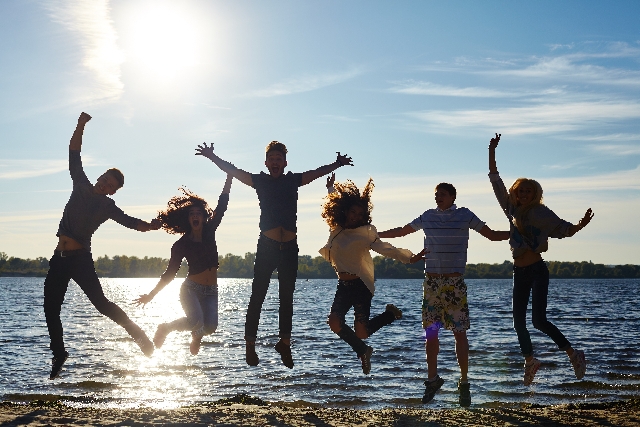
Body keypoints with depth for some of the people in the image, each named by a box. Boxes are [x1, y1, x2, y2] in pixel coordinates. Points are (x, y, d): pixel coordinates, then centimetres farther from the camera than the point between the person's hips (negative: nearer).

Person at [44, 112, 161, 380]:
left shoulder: (108, 207, -3)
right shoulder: (81, 186, 7)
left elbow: (130, 222, -13)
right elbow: (74, 155, 6)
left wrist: (149, 225, -33)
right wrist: (81, 125, -4)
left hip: (80, 259, -5)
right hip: (59, 258, 5)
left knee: (100, 302, -15)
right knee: (51, 309, 6)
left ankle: (138, 335, -3)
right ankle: (58, 354, 20)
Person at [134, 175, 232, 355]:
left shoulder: (210, 231, 4)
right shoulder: (181, 244, -3)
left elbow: (221, 206, -1)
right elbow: (170, 273, 0)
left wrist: (229, 178, -8)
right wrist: (151, 295, -4)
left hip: (211, 292, 3)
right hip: (191, 289, -3)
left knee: (210, 327, -19)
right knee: (196, 320, -29)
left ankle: (197, 335, 21)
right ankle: (165, 328, 2)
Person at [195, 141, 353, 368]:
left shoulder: (294, 180, 11)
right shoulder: (260, 181, 5)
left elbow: (317, 172, 13)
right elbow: (232, 170, 1)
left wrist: (337, 164, 2)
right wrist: (212, 157, -9)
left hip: (289, 247, 3)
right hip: (266, 245, -3)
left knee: (287, 298, 9)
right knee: (257, 296, -4)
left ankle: (285, 343, 17)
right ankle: (250, 344, 0)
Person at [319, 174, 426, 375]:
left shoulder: (365, 233, -7)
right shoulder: (336, 229, 7)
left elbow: (384, 249, -21)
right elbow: (333, 204, 29)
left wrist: (409, 258, -35)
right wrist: (331, 189, 39)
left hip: (361, 286, -5)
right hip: (343, 285, 6)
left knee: (361, 333, -13)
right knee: (334, 321, -16)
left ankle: (391, 314, 18)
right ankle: (362, 351, 9)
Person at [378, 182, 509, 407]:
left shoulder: (465, 215, 1)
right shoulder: (428, 216, 8)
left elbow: (492, 235, 6)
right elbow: (402, 231, 22)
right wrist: (375, 234, 24)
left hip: (455, 282, -3)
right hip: (431, 281, 3)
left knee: (460, 332, -3)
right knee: (430, 332, 4)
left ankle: (464, 382, 6)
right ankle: (433, 378, 16)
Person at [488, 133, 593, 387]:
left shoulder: (539, 212, -8)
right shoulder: (511, 208, 6)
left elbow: (563, 229, -14)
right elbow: (495, 179, 11)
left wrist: (580, 225, -34)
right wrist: (492, 151, 9)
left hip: (537, 271, -6)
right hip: (520, 273, 6)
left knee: (539, 321, -15)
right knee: (518, 322, 7)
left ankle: (574, 354, -3)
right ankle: (530, 361, 25)